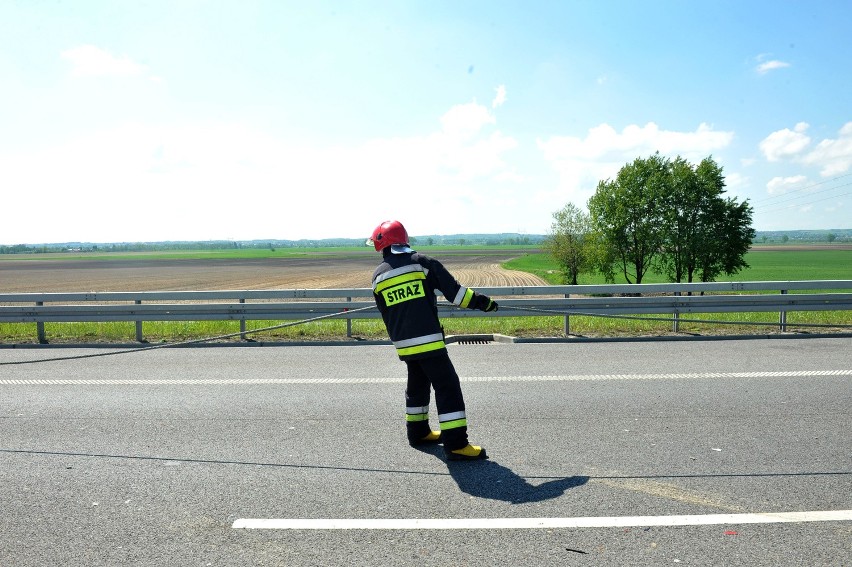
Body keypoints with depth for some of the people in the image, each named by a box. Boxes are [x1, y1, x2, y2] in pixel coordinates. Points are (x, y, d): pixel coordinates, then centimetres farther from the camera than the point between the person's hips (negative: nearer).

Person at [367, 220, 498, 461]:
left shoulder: (378, 276, 8)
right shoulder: (422, 262, -4)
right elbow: (453, 290, -7)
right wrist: (482, 301, 3)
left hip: (403, 344, 6)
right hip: (428, 340, -6)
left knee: (417, 385, 23)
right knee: (447, 387, -3)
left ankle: (418, 431, 35)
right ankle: (456, 444, -5)